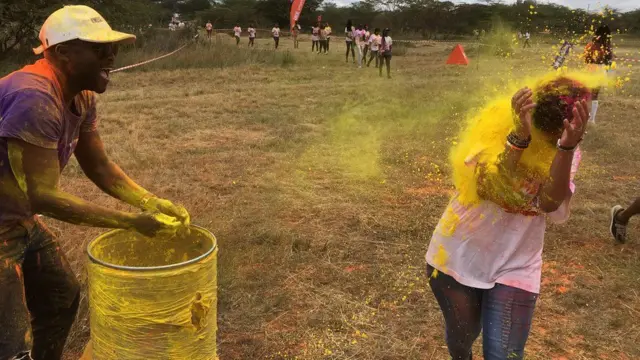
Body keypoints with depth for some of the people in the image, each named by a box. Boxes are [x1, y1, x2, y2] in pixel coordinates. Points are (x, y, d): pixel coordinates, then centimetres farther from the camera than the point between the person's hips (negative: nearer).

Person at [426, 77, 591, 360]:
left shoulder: (567, 150, -8)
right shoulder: (493, 126, -15)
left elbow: (553, 207, -23)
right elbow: (487, 188, -27)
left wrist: (567, 147, -34)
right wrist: (519, 136, -37)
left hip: (515, 266, 1)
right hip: (459, 255, -1)